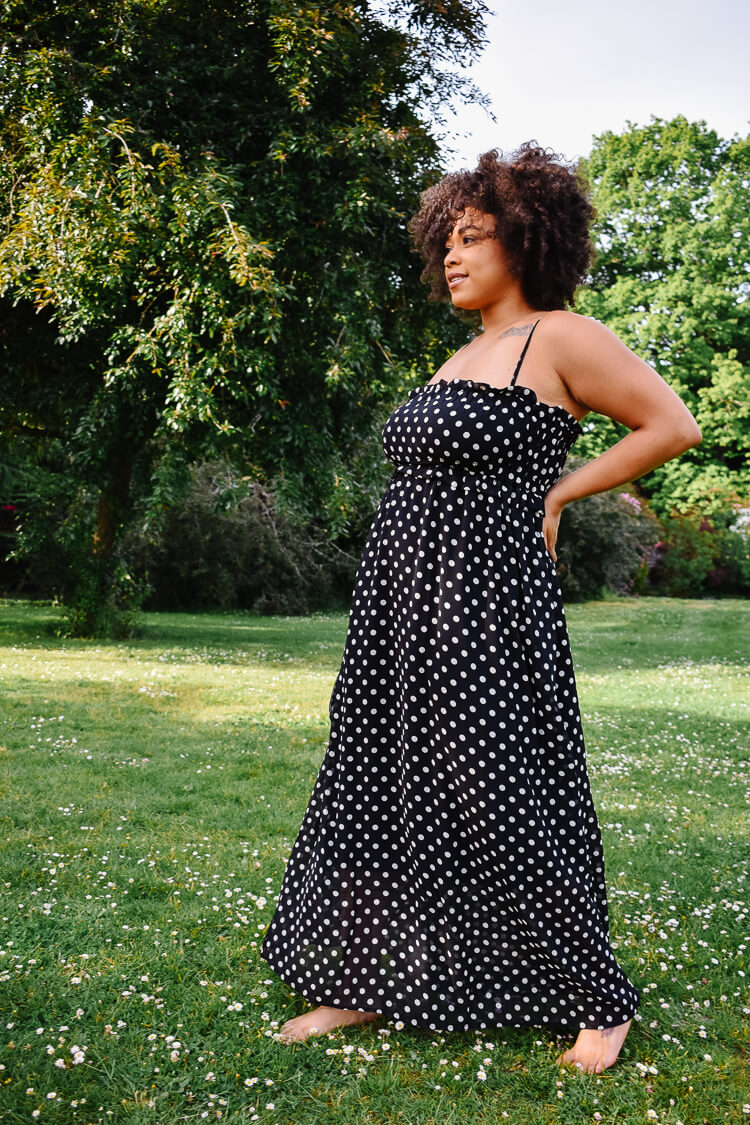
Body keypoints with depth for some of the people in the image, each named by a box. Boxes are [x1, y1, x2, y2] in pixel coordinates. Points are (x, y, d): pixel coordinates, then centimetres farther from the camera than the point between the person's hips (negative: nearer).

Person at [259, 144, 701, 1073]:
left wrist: (558, 496, -6)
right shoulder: (464, 356, 19)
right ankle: (365, 986, 23)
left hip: (480, 607, -9)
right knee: (374, 788, 10)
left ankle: (599, 1003, 16)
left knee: (503, 805, -2)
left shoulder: (559, 337, -6)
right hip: (399, 606, 9)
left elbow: (673, 426, -6)